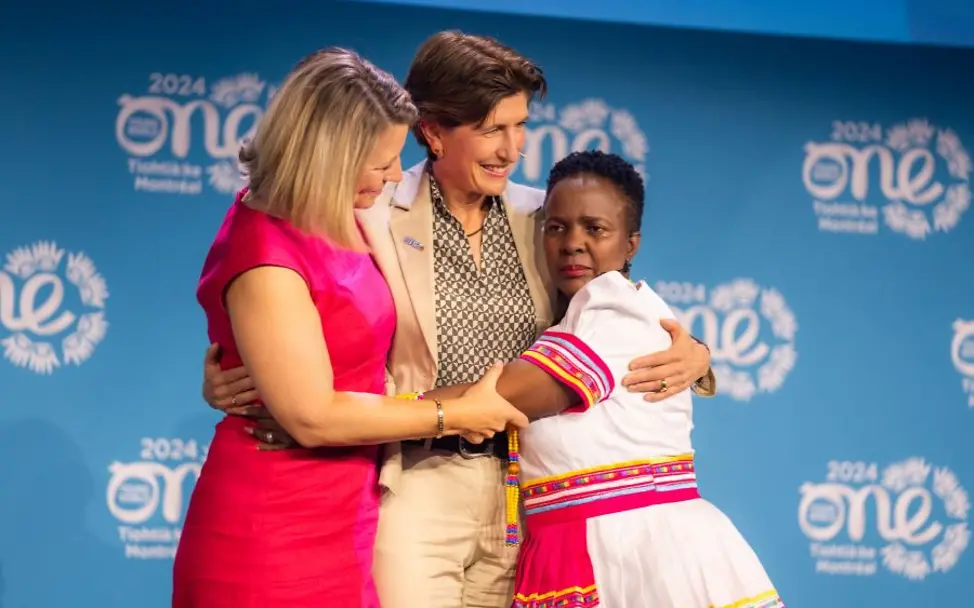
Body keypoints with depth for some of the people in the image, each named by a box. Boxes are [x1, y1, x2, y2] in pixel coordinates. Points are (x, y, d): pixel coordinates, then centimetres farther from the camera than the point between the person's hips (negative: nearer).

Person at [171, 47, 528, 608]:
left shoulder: (339, 223, 6)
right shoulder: (266, 256, -21)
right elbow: (313, 416, -21)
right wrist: (455, 415, -12)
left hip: (342, 526, 8)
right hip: (276, 541, -8)